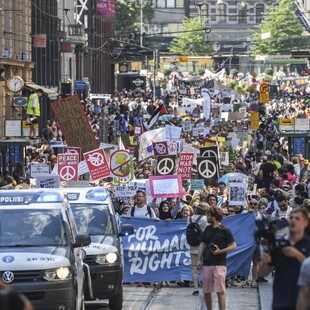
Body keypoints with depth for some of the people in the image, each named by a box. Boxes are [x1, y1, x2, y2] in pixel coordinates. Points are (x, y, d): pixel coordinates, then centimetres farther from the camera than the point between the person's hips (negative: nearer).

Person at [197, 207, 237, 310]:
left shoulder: (225, 230, -4)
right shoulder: (208, 229, 13)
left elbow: (234, 246, -3)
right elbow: (202, 244, 16)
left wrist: (220, 251, -15)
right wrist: (199, 260, 6)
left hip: (219, 264, -6)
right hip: (206, 264, 6)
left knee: (220, 291, -10)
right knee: (206, 291, 8)